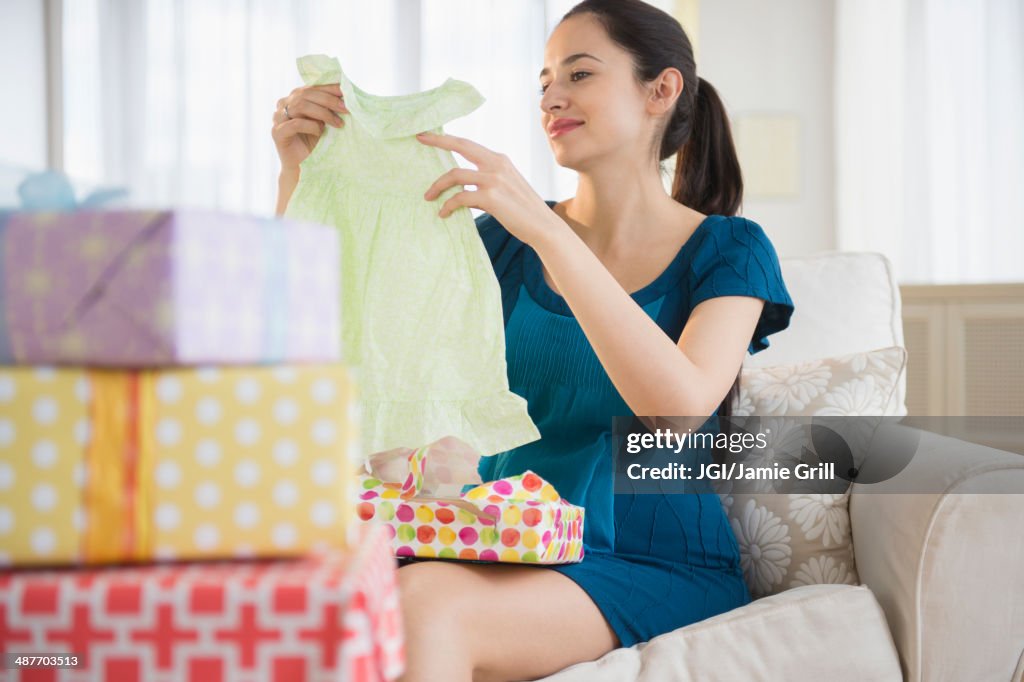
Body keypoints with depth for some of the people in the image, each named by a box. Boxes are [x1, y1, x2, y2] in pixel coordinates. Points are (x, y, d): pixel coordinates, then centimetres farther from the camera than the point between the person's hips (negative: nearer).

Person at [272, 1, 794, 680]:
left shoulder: (727, 249, 1)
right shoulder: (505, 240, 13)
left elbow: (682, 404, -20)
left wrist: (545, 230, -26)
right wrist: (300, 171, -4)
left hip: (659, 569, -3)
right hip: (508, 556, 3)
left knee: (423, 601, -33)